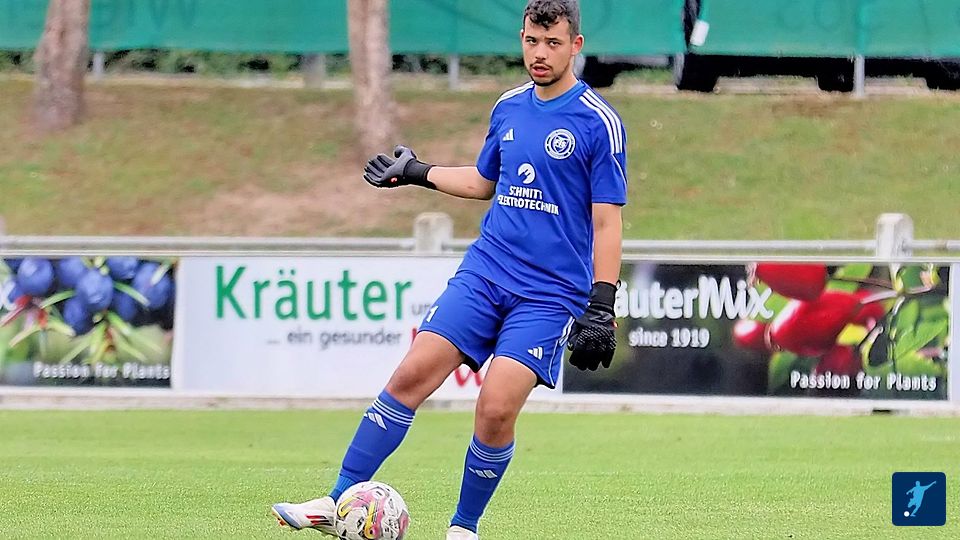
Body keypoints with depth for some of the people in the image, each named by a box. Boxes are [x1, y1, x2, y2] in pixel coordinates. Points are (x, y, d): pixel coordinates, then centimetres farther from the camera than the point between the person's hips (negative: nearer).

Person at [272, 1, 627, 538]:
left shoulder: (599, 122, -8)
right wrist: (419, 172, 31)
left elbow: (607, 223, -9)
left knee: (497, 409, -16)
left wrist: (602, 307, -14)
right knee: (412, 374, -8)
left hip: (550, 293, -5)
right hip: (485, 271, 5)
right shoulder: (509, 108, 9)